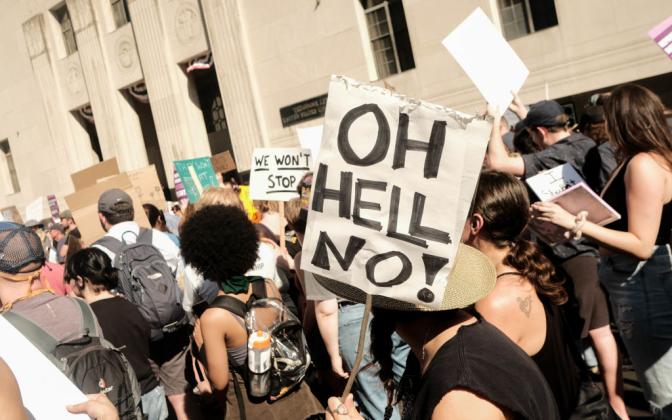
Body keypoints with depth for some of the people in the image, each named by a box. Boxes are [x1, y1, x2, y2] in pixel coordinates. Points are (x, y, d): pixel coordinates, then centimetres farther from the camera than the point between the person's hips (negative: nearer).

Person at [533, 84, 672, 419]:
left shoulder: (644, 164, -19)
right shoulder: (635, 161, 11)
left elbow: (642, 244, -23)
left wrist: (576, 223, -24)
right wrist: (577, 219, 9)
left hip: (643, 284, -10)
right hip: (636, 281, 10)